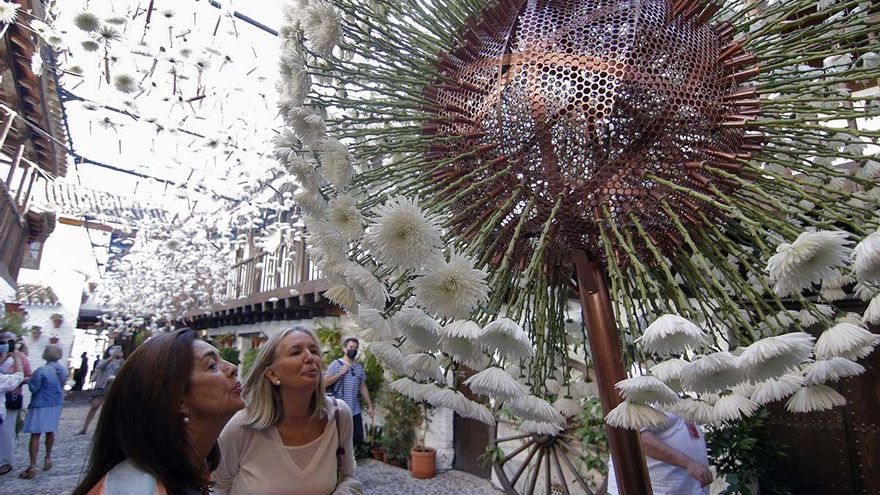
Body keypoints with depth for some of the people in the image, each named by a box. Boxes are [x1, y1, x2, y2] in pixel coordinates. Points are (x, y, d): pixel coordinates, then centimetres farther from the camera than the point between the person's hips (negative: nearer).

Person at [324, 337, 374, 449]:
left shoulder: (359, 367, 10)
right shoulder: (336, 364, -5)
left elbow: (363, 387, 13)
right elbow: (325, 382, -15)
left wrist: (370, 406, 11)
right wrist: (341, 373, -17)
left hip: (355, 410, 5)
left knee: (358, 439, 9)